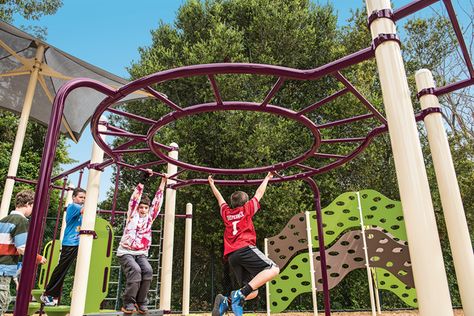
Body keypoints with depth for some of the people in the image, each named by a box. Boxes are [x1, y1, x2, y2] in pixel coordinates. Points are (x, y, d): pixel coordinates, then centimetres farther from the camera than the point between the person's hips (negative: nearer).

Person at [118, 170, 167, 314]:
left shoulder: (149, 217, 10)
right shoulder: (132, 215, 2)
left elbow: (157, 200, 10)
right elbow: (136, 196, -4)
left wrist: (163, 182, 10)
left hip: (141, 253, 3)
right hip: (126, 251, -3)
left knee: (148, 271, -23)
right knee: (135, 270, -28)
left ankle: (141, 303, -10)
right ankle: (128, 303, -14)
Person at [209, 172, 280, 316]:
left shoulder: (226, 212, 24)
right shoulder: (246, 209, 14)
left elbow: (219, 198, 40)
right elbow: (259, 194, 24)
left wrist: (211, 184, 54)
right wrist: (267, 178, 37)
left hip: (231, 256, 6)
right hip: (245, 249, -6)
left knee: (253, 292, 10)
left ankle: (226, 300, -15)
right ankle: (240, 293, -28)